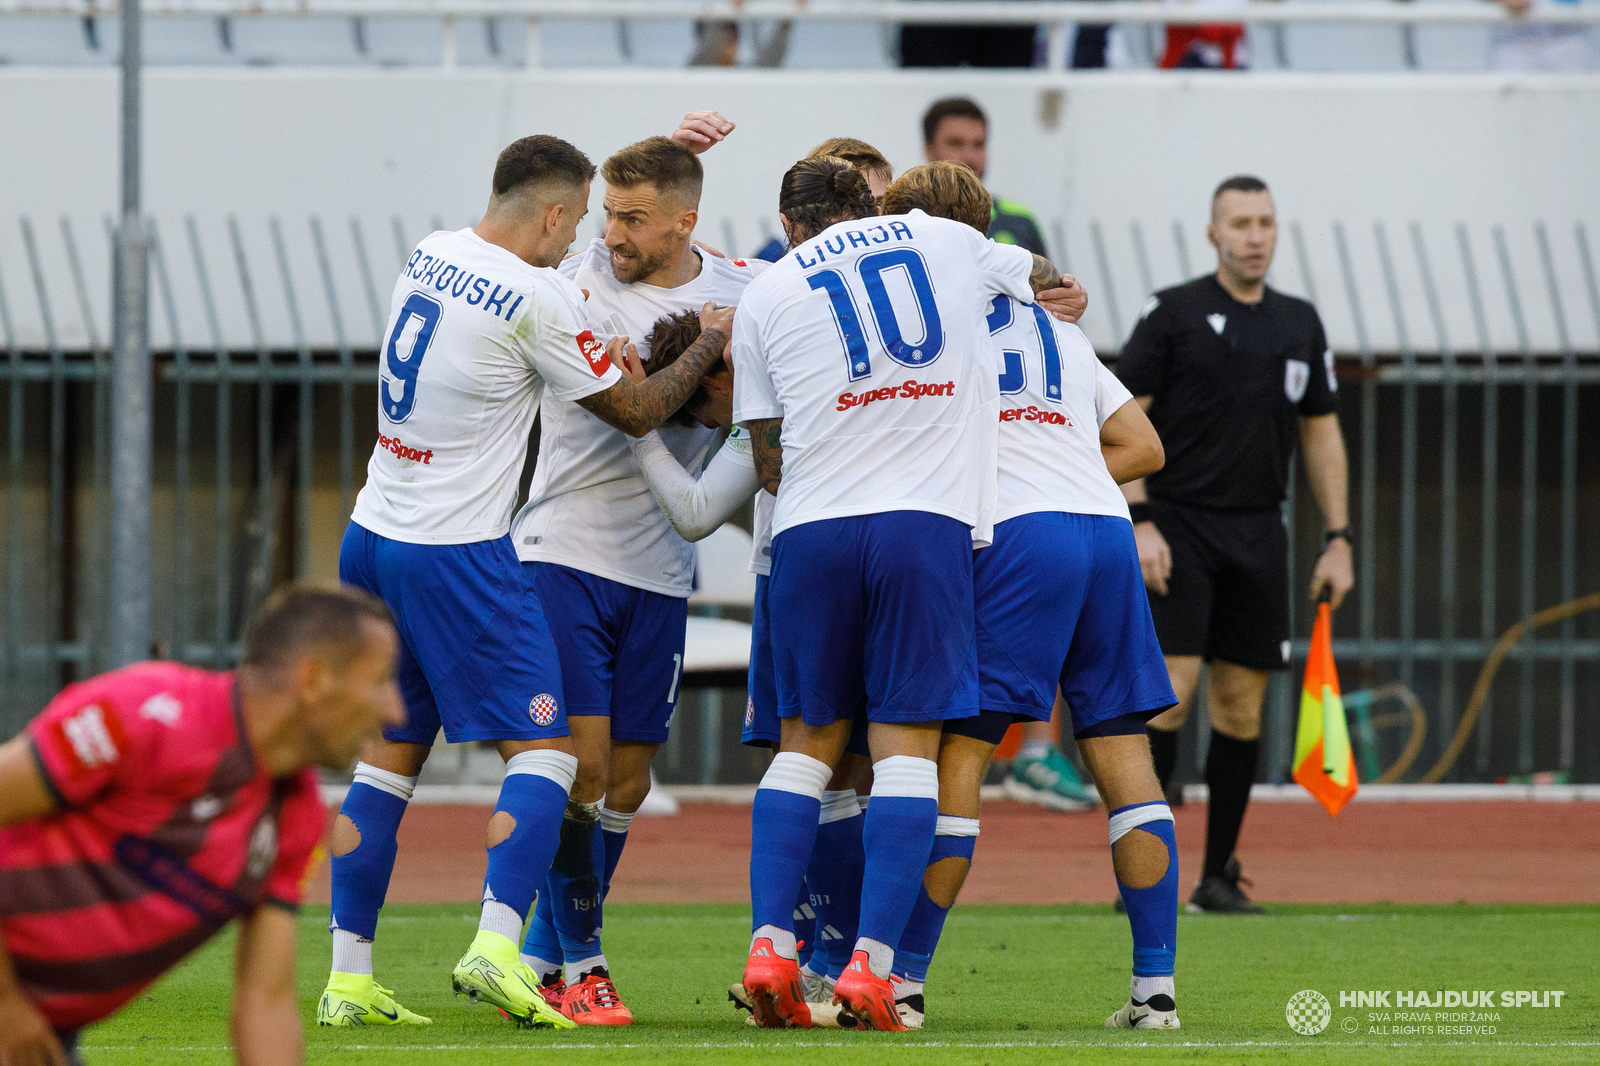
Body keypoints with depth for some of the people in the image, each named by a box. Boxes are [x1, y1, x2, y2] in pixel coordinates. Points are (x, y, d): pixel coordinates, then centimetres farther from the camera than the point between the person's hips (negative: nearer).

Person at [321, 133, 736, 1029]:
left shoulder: (430, 256, 7)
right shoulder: (536, 300, -15)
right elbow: (633, 410, -2)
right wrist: (710, 346, 14)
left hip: (372, 537, 8)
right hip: (457, 553, -8)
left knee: (390, 755, 12)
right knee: (544, 749, -3)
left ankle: (349, 974, 8)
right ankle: (497, 946, -21)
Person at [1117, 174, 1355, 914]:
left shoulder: (1300, 324, 12)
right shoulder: (1172, 314, -2)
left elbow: (1322, 434, 17)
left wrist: (1338, 539, 10)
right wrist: (1140, 522, -14)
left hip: (1259, 534, 5)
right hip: (1177, 523, -5)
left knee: (1241, 706, 4)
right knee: (1170, 688, -13)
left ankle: (1218, 875, 12)